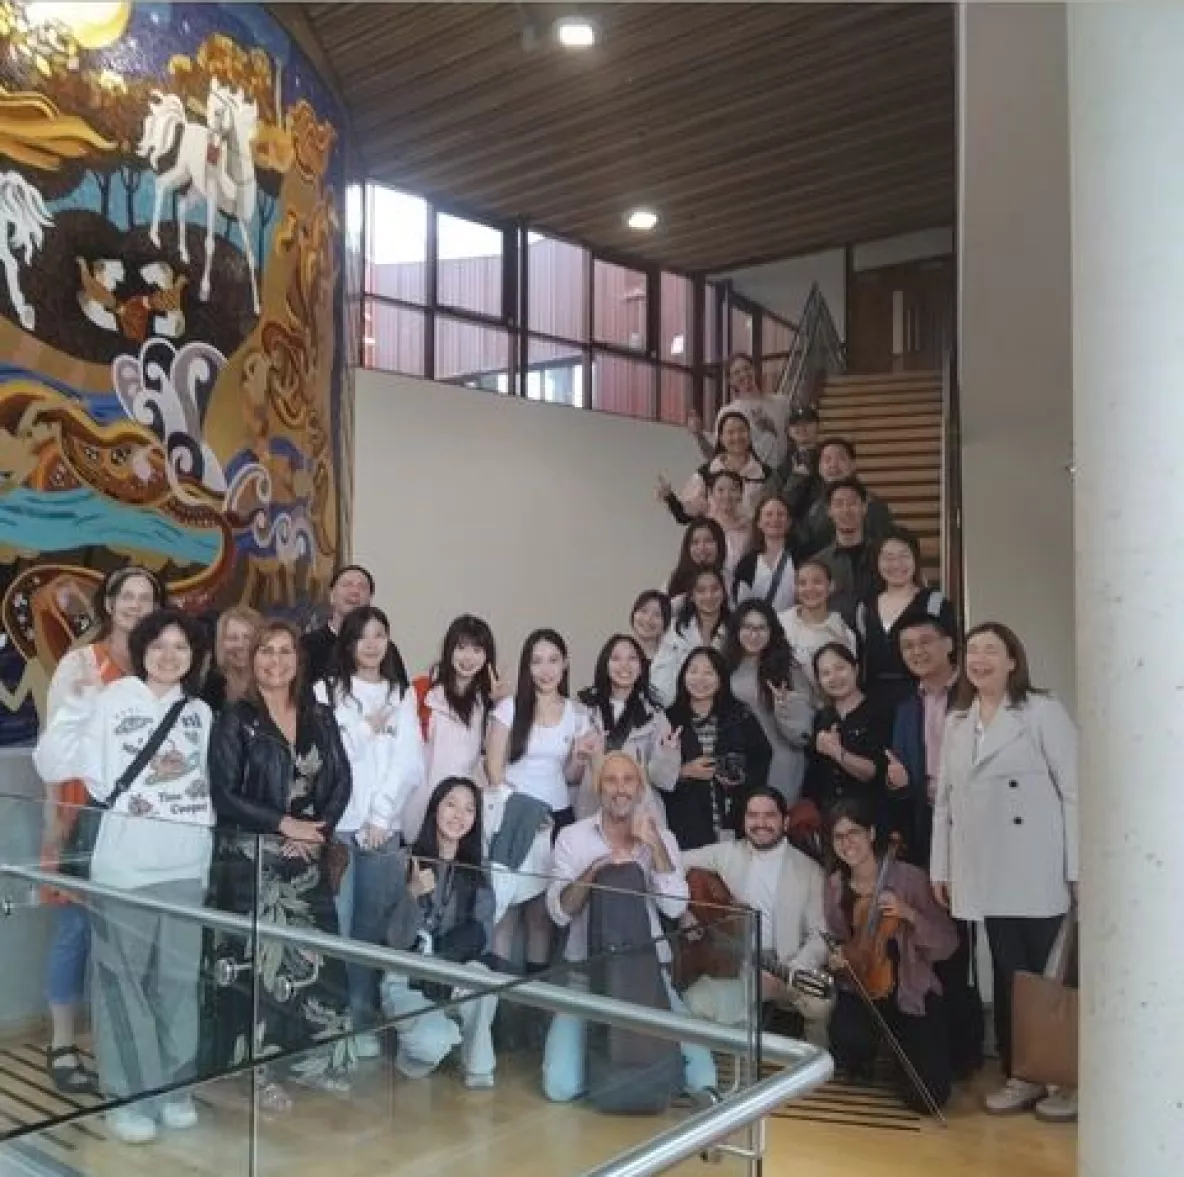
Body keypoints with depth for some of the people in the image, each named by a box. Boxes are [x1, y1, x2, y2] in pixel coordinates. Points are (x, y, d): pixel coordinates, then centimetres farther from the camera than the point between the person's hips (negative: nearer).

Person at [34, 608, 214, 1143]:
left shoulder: (200, 713, 10)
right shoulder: (110, 701, -5)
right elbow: (51, 764, -11)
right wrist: (78, 702, -21)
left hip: (187, 866, 4)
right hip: (125, 866, -4)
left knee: (178, 980, 12)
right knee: (124, 980, 4)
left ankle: (173, 1087, 26)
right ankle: (131, 1095, 17)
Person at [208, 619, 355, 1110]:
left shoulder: (320, 717, 8)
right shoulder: (235, 719, -4)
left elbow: (341, 781, 6)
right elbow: (223, 794, -10)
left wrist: (316, 828, -9)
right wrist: (284, 823, -14)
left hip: (308, 855, 4)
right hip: (251, 857, -4)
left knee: (317, 955, 6)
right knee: (259, 958, -2)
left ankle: (316, 1058, 21)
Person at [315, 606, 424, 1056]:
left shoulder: (404, 695, 10)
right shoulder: (327, 691, 6)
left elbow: (409, 762, 2)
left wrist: (381, 816, -6)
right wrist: (368, 729, -5)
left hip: (383, 826, 2)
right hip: (336, 824, -2)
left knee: (372, 927, 5)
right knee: (335, 927, -4)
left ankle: (363, 1021, 15)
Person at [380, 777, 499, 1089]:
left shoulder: (477, 871, 0)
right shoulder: (407, 864, -11)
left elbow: (483, 935, -6)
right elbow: (397, 941, -17)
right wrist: (413, 894, -33)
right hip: (406, 980, -3)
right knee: (434, 1043, -31)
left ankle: (479, 1069, -8)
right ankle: (414, 1051, 8)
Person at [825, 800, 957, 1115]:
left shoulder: (908, 877, -11)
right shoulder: (835, 885, 1)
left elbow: (946, 944, -10)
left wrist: (909, 914, -25)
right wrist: (835, 956, -6)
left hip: (911, 993, -2)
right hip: (860, 988, 2)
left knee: (925, 1096, -15)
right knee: (847, 1043, -30)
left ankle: (901, 1048, 21)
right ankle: (869, 1059, 9)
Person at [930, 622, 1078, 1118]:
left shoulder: (1043, 711, -4)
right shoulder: (956, 721, 13)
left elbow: (1074, 790, -7)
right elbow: (944, 798, 14)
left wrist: (1079, 869, -11)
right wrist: (941, 867, 10)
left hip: (1037, 871, -5)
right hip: (985, 874, 5)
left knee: (1052, 973, 1)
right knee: (1008, 974, 10)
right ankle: (1020, 1072, 20)